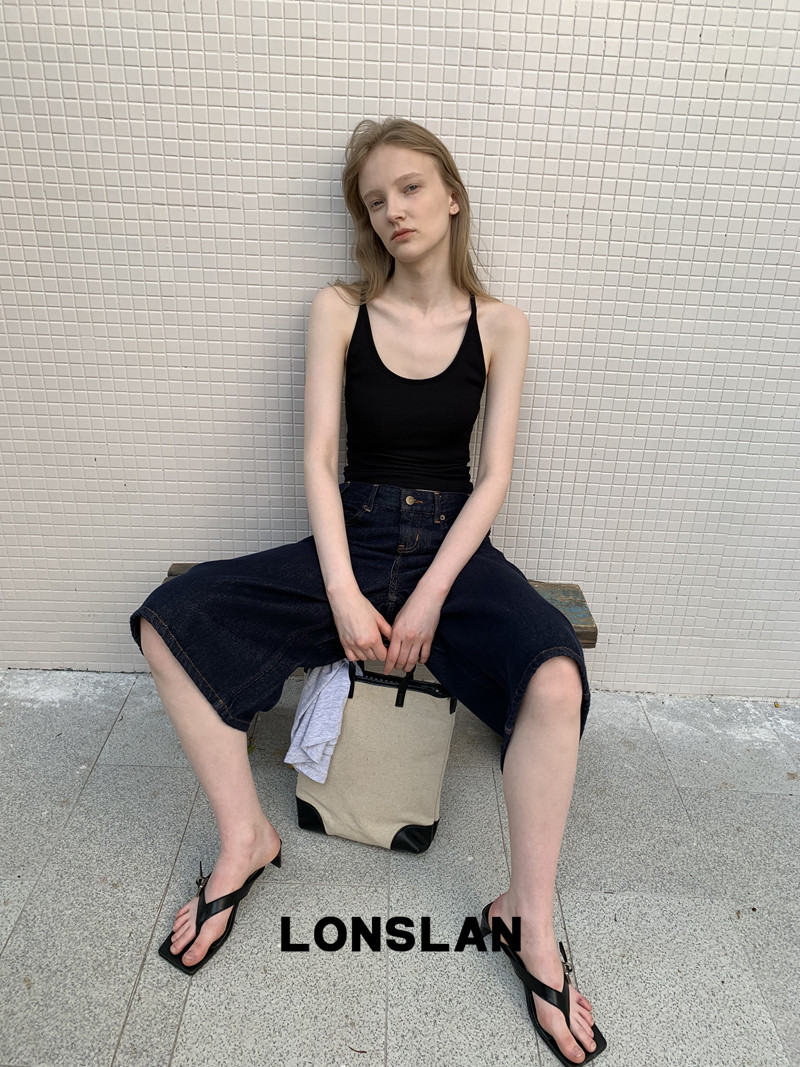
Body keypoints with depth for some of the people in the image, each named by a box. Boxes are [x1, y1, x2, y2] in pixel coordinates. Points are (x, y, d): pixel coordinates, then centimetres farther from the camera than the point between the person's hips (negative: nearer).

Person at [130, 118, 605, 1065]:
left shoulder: (499, 325, 2)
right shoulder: (339, 310, 2)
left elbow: (493, 475, -3)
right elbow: (318, 457, -5)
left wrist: (429, 598, -15)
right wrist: (343, 596, -17)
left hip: (454, 544, 0)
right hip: (354, 536, 1)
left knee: (556, 680, -29)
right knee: (170, 620, -16)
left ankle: (529, 920, -7)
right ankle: (245, 838, -2)